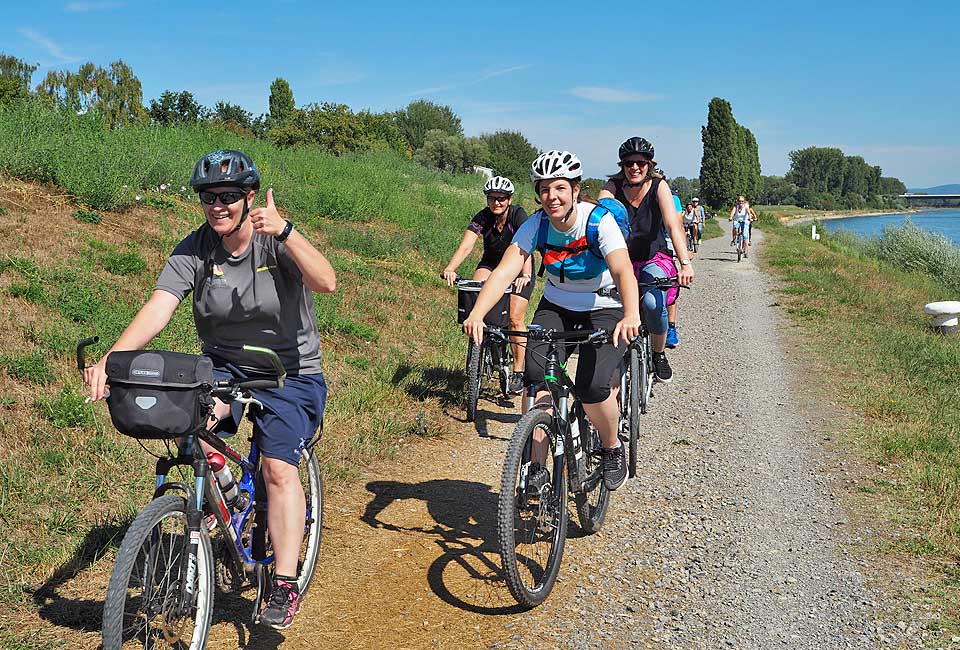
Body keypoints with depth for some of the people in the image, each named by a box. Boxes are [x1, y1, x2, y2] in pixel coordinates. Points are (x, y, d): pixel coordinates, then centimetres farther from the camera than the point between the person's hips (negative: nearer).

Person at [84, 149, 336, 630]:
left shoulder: (277, 240, -13)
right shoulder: (195, 249, -8)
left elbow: (326, 282, -30)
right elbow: (157, 308, -21)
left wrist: (284, 231, -42)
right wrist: (110, 361, -36)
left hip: (291, 371, -2)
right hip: (225, 367, 3)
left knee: (279, 468, -17)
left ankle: (285, 586, -4)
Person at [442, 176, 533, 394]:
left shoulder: (518, 215, -23)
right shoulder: (482, 218, -16)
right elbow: (466, 245, -29)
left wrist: (525, 275, -54)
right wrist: (450, 268, -47)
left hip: (518, 269, -2)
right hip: (491, 263, 3)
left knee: (515, 319, -13)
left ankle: (518, 372, 1)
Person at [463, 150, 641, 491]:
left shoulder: (599, 220, -24)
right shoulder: (536, 225, -15)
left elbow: (623, 271, -38)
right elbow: (504, 271, -26)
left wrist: (631, 315, -57)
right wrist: (477, 314, -43)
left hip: (604, 308, -3)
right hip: (556, 306, 3)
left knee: (593, 386, -21)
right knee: (536, 376, -19)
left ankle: (613, 450, 9)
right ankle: (538, 466, -7)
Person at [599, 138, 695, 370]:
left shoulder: (658, 186, -13)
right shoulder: (613, 187, -10)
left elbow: (673, 225, -25)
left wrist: (686, 263, -39)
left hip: (654, 259, -1)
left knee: (652, 303, -28)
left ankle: (659, 355, -1)